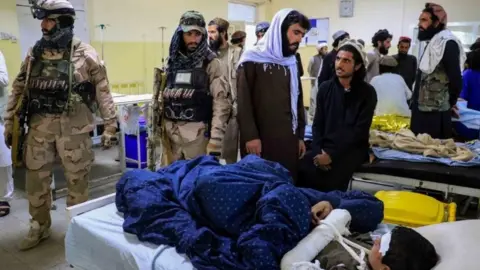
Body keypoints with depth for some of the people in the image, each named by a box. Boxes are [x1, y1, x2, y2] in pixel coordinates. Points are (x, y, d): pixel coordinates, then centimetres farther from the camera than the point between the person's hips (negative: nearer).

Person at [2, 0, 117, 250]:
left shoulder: (85, 54, -4)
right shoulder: (34, 53, 9)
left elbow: (103, 92, -4)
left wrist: (110, 126, -7)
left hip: (73, 127, -4)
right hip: (39, 126, 4)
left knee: (77, 179, 7)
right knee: (36, 177, 12)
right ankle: (39, 226, 32)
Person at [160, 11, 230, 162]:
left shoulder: (212, 64, -4)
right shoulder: (172, 63, 10)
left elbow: (221, 104, -10)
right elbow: (162, 99, 13)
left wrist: (215, 142, -17)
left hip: (199, 136, -4)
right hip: (172, 135, 5)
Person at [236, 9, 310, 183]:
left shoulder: (292, 63, 15)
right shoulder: (253, 60, -4)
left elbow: (298, 101, 17)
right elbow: (244, 101, -9)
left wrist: (300, 135, 13)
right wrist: (250, 135, -15)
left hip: (287, 139, 6)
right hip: (259, 139, -5)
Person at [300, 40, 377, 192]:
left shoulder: (367, 92, -3)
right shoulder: (325, 88, 7)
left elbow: (360, 131, -9)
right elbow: (317, 124, 6)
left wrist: (332, 154, -17)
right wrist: (318, 151, -12)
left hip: (352, 148, -3)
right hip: (325, 146, 3)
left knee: (331, 177, -30)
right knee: (304, 169, -24)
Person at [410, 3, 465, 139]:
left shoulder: (447, 43, -13)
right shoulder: (433, 43, 18)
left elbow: (456, 79, -17)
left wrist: (450, 104, -3)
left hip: (435, 113, -9)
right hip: (423, 110, 9)